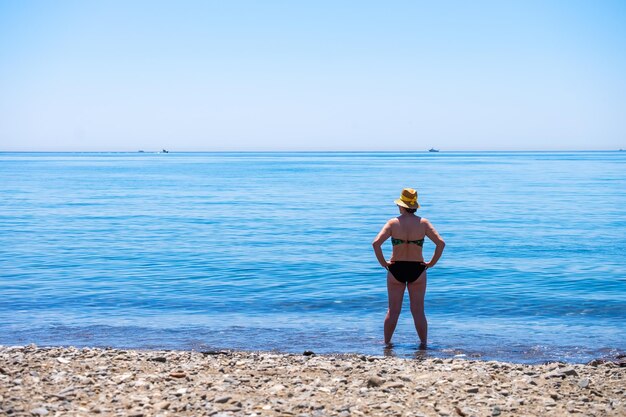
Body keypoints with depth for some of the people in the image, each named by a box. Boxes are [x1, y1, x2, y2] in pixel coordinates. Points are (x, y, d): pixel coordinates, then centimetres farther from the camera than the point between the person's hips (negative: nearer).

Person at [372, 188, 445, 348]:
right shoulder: (423, 223, -4)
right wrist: (431, 263, -2)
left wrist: (383, 262, -5)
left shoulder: (393, 223, -6)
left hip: (396, 269, 0)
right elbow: (441, 243, -10)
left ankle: (387, 343, 16)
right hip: (417, 270, 0)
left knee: (393, 310, 10)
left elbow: (376, 243, -15)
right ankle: (423, 344, 11)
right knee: (418, 311, 8)